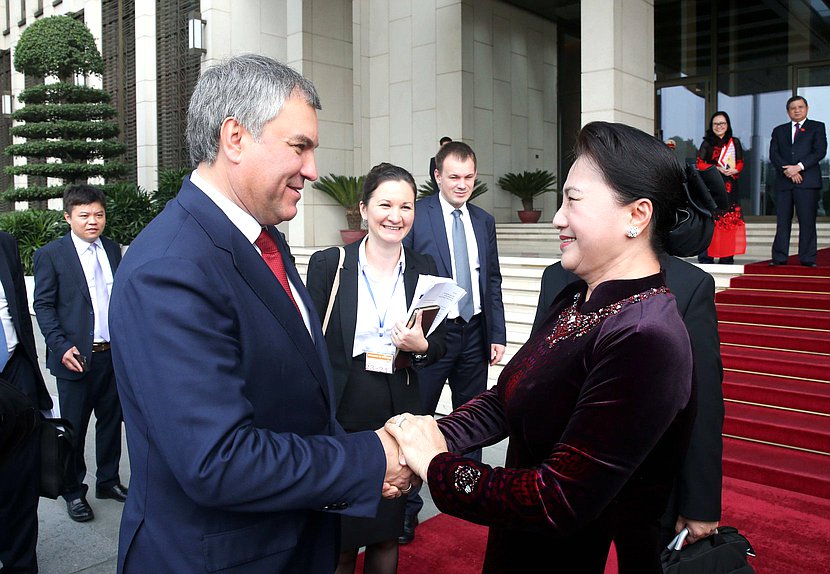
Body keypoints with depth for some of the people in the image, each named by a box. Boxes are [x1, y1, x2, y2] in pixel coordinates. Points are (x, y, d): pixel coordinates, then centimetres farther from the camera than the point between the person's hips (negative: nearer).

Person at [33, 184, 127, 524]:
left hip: (114, 353, 5)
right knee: (74, 427, 8)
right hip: (77, 356, -4)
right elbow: (43, 305, -6)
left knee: (111, 420, 15)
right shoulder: (51, 254, -6)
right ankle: (73, 491, 24)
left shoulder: (112, 249, 8)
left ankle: (108, 480, 32)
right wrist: (61, 347, -16)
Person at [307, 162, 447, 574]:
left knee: (387, 535, 17)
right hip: (340, 416, -2)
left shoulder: (423, 270, 4)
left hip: (399, 415, 3)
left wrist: (421, 346, -13)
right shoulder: (328, 264, -6)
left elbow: (438, 347, 9)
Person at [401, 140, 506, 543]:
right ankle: (407, 507, 16)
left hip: (475, 333, 5)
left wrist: (497, 335, 8)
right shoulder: (416, 215, -6)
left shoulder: (484, 221, 10)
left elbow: (493, 282, 12)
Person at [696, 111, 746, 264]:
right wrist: (717, 169, -12)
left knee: (730, 218, -2)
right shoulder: (707, 143, 7)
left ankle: (727, 256, 2)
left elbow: (740, 163, 14)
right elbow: (700, 164, 1)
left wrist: (734, 170, -8)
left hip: (730, 186, 3)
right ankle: (706, 256, -6)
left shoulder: (734, 142, 14)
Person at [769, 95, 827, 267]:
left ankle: (808, 259, -2)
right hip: (783, 181, 2)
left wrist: (799, 167, -13)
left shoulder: (817, 127, 13)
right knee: (782, 221, 0)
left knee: (807, 221, -4)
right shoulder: (779, 131, 19)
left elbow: (820, 151, -1)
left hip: (808, 181, -2)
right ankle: (779, 258, 2)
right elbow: (773, 155, 6)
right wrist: (787, 170, -10)